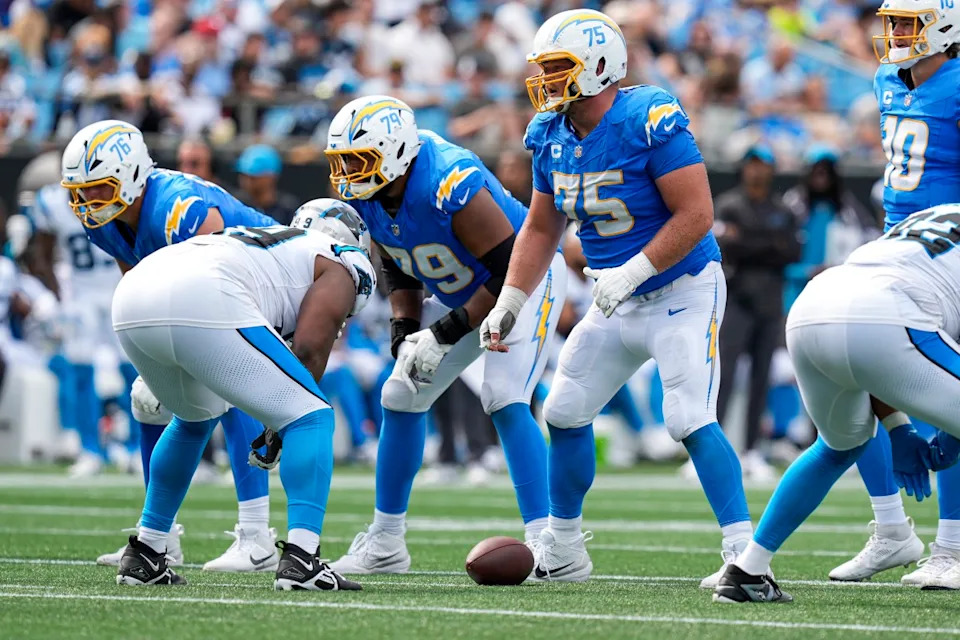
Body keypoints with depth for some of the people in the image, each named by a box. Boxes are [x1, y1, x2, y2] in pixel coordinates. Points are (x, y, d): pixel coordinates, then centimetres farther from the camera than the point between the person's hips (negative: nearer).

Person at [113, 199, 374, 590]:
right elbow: (309, 350, 7)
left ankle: (144, 556, 33)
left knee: (194, 419, 33)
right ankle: (301, 559, -9)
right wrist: (281, 429, 15)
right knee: (310, 418, 4)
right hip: (199, 304, -8)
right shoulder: (342, 264, 20)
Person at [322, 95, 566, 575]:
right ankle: (384, 544, 16)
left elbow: (511, 271, -29)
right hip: (460, 295, 8)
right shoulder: (366, 194, -12)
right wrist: (405, 331, -11)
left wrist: (446, 334, -27)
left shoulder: (451, 187, -37)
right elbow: (397, 270, 5)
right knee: (401, 399, 5)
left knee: (504, 400, -24)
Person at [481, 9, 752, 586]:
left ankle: (745, 553, -18)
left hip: (681, 293, -8)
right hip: (618, 300, 8)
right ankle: (563, 551, 24)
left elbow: (696, 214, -25)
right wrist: (510, 303, 2)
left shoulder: (651, 121, -23)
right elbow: (541, 230, 11)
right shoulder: (552, 137, 1)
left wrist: (633, 271, -29)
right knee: (565, 413, 10)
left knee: (690, 422, -20)